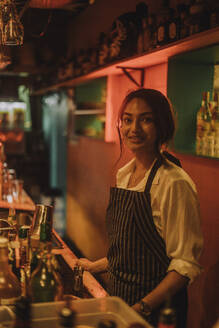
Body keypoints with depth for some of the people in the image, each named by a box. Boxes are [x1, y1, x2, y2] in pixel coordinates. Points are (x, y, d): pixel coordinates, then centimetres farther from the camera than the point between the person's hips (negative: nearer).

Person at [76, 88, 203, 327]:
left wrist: (142, 307, -24)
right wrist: (96, 266, 19)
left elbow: (186, 264, -19)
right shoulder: (123, 175, 3)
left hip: (155, 308, -7)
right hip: (119, 296, 7)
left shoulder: (175, 184, -21)